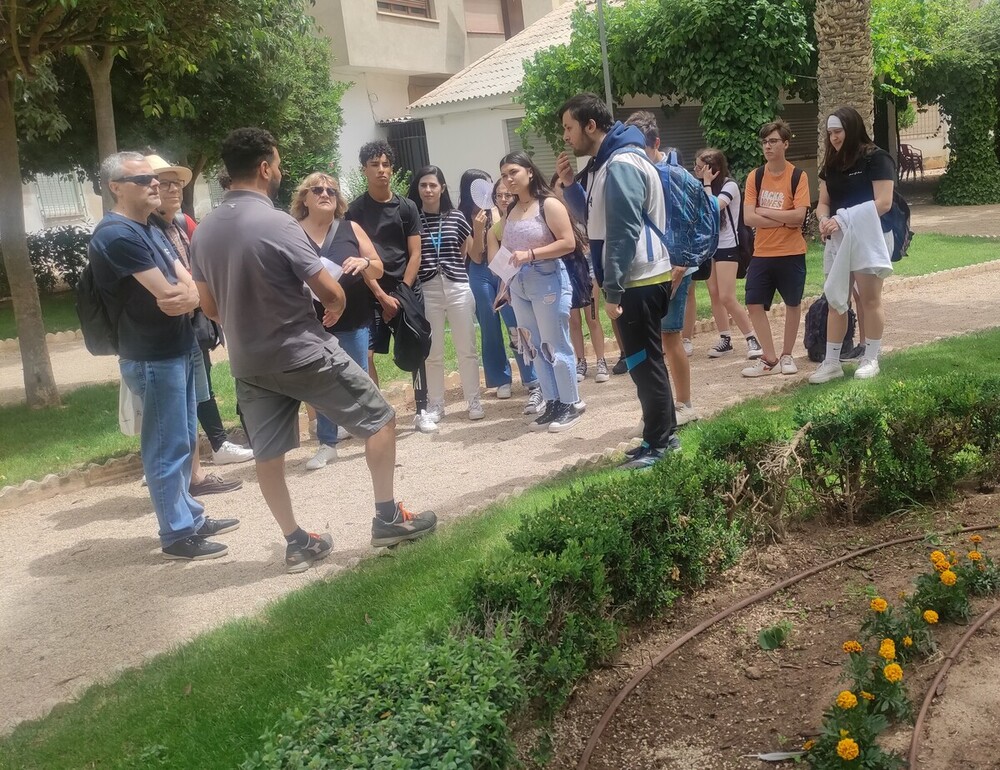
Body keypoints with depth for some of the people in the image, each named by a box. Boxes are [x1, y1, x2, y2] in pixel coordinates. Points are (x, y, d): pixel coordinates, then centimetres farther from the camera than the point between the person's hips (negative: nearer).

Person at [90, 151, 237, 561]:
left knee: (184, 442, 18)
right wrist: (189, 292, -2)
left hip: (177, 350, 10)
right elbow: (168, 295, -22)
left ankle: (191, 516, 31)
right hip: (152, 357, -10)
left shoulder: (151, 231, 14)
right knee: (167, 448, -1)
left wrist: (188, 295, -17)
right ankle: (177, 534, 10)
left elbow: (189, 284, 6)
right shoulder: (117, 235, -17)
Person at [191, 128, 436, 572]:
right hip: (303, 354, -7)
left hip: (247, 363, 7)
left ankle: (296, 543, 21)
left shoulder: (203, 231, 2)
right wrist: (335, 309, 9)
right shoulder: (277, 224, -19)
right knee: (379, 419, 6)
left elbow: (208, 305, 11)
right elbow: (330, 291, -14)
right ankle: (388, 518, 10)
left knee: (267, 454, 13)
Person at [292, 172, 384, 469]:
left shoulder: (351, 229, 3)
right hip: (314, 323, 0)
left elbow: (379, 270, 6)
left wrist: (364, 262, -16)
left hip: (353, 321, 1)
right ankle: (327, 444, 18)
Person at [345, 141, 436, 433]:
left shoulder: (407, 207, 4)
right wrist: (382, 296, -12)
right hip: (371, 293, -2)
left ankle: (422, 411, 14)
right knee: (365, 354, -9)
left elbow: (415, 254, 2)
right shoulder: (354, 210, -1)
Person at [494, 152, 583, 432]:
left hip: (548, 281, -7)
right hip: (518, 285, 7)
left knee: (555, 346, -2)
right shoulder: (511, 210, 13)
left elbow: (568, 243, -15)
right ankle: (553, 404, 18)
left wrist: (530, 254, -21)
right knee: (535, 347, 9)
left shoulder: (549, 204, -7)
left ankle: (571, 404, 9)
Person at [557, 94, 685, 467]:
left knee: (643, 362, -3)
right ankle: (664, 434, 25)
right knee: (647, 361, 15)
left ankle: (657, 444, 7)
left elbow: (623, 233, -22)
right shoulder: (606, 163, 14)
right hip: (639, 280, 10)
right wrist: (571, 185, 9)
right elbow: (598, 219, 22)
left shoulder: (620, 166, -17)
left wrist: (612, 289, -22)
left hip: (638, 282, -10)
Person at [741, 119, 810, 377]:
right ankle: (769, 359, 9)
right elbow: (748, 218, -7)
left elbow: (799, 216, -16)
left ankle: (786, 355, 23)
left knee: (792, 303, 8)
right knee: (754, 304, -2)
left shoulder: (798, 176, -5)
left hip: (791, 253, -2)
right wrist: (783, 220, -14)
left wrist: (764, 211, -11)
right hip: (762, 253, 3)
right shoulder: (755, 177, 2)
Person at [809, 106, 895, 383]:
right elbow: (824, 202, 11)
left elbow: (883, 203, -16)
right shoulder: (831, 164, 12)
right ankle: (832, 362, 9)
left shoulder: (876, 158, -9)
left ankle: (871, 360, 8)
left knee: (870, 300, -1)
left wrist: (844, 219, -21)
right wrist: (825, 220, -12)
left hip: (869, 238, -6)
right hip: (838, 240, 6)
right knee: (835, 301, 5)